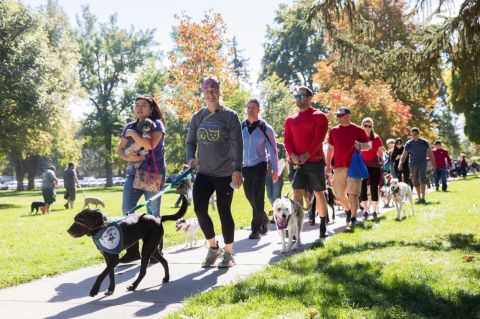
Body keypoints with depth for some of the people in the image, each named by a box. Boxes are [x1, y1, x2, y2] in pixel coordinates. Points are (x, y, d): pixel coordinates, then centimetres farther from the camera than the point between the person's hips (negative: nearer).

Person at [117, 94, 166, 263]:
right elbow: (120, 149, 11)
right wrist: (127, 157, -10)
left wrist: (133, 133, -12)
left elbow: (150, 144, -21)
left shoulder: (156, 124, -2)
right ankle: (132, 250, 6)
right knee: (127, 210, -2)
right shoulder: (130, 126, 14)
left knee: (153, 213, -2)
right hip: (134, 172, 6)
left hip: (153, 174, -5)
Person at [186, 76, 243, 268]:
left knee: (224, 211, 0)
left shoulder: (229, 116, -4)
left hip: (225, 173, -4)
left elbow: (237, 144, -8)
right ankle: (213, 247, 15)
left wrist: (237, 169, -16)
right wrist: (190, 159, -10)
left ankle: (228, 253, 18)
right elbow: (190, 141, 10)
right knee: (199, 209, -7)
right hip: (203, 173, 4)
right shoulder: (197, 117, 7)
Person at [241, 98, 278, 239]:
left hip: (259, 166, -4)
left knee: (257, 198, -9)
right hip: (245, 167, 4)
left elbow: (273, 150, 0)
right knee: (249, 196, 12)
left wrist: (275, 170, -3)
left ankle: (256, 228, -1)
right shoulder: (241, 127, 5)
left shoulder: (265, 128, -4)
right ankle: (264, 220, 34)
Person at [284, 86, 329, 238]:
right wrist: (293, 155, -10)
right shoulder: (290, 120, 13)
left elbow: (319, 138, -10)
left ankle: (323, 226, 14)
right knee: (297, 193, -3)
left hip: (315, 160, -4)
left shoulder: (319, 116, -1)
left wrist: (307, 155, -17)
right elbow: (287, 140, 8)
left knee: (319, 193, 3)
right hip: (297, 162, 4)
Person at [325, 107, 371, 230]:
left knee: (353, 193, -11)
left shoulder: (358, 130, 0)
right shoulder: (333, 131, 11)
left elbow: (369, 145, 3)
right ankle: (348, 210, 36)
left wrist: (361, 146, -19)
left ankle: (353, 219, -8)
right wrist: (328, 164, 14)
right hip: (338, 167, 4)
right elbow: (330, 148, 18)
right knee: (339, 195, 9)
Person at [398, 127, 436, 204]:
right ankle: (419, 198, 20)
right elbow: (404, 155, -1)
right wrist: (400, 164, -18)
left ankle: (423, 198, -20)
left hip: (422, 164, -2)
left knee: (422, 181, -17)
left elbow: (430, 154, 8)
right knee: (416, 182, 7)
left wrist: (433, 165, 6)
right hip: (413, 165, 2)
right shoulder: (408, 144, 3)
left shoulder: (424, 143, 3)